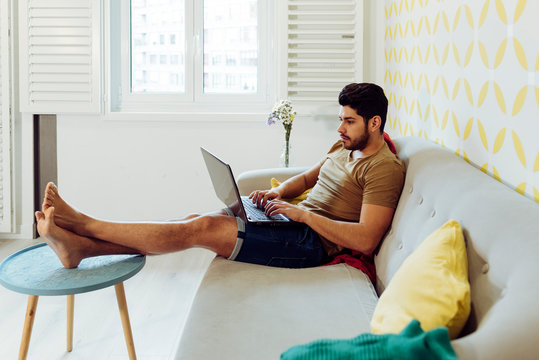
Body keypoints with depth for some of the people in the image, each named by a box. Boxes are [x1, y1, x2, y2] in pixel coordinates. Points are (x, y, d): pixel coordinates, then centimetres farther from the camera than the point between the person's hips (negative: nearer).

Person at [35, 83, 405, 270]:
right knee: (196, 219, -9)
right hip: (294, 220, 9)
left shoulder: (385, 168, -12)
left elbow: (366, 240, -22)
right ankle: (80, 246, -12)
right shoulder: (344, 147, 16)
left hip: (313, 241, -9)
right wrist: (279, 191, 8)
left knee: (203, 227, -19)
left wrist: (305, 214, -19)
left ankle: (83, 223, -14)